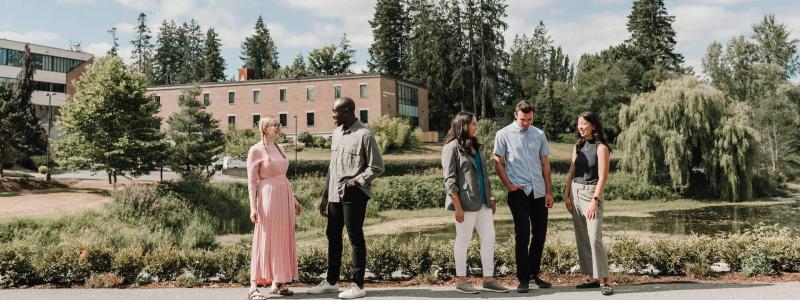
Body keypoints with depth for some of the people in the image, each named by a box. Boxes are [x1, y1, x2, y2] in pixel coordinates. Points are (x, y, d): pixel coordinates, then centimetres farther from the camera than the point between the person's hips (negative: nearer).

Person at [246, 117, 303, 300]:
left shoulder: (278, 149, 15)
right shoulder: (256, 150, -6)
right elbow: (252, 181, -10)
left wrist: (294, 200, 18)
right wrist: (253, 207, -17)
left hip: (284, 197, 7)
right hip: (268, 197, -7)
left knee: (283, 239, 9)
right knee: (265, 241, -7)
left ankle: (277, 283, 17)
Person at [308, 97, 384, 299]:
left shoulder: (364, 135, -10)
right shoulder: (337, 133, 13)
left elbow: (377, 167, -10)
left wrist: (356, 182, -18)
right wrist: (325, 196, 17)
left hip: (354, 195, -8)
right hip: (335, 195, 8)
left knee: (355, 238, 0)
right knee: (333, 236, 14)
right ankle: (331, 281, 27)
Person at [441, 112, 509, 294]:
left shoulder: (474, 146, 16)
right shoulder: (452, 147, -8)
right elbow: (449, 180, -12)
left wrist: (491, 198, 15)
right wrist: (457, 206, -17)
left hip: (483, 202, 8)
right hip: (466, 203, -8)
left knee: (489, 239, 6)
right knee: (463, 241, 2)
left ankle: (488, 279, 14)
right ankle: (460, 281, 12)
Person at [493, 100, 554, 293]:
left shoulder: (539, 135, 9)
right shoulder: (504, 135, -2)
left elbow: (545, 164, 11)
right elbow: (498, 163, 1)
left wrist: (549, 192, 7)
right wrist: (509, 185, -7)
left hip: (539, 192, 4)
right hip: (519, 192, -4)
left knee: (540, 234, 9)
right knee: (522, 235, -5)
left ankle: (534, 274, 24)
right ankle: (523, 279, 4)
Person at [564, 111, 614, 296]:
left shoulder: (601, 147, -7)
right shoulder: (578, 146, 12)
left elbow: (603, 177, -13)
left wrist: (595, 200, -19)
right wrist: (567, 195, 4)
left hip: (591, 193, -7)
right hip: (575, 192, 7)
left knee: (595, 238, -14)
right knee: (582, 239, 6)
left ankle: (604, 280, -8)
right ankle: (592, 278, 11)